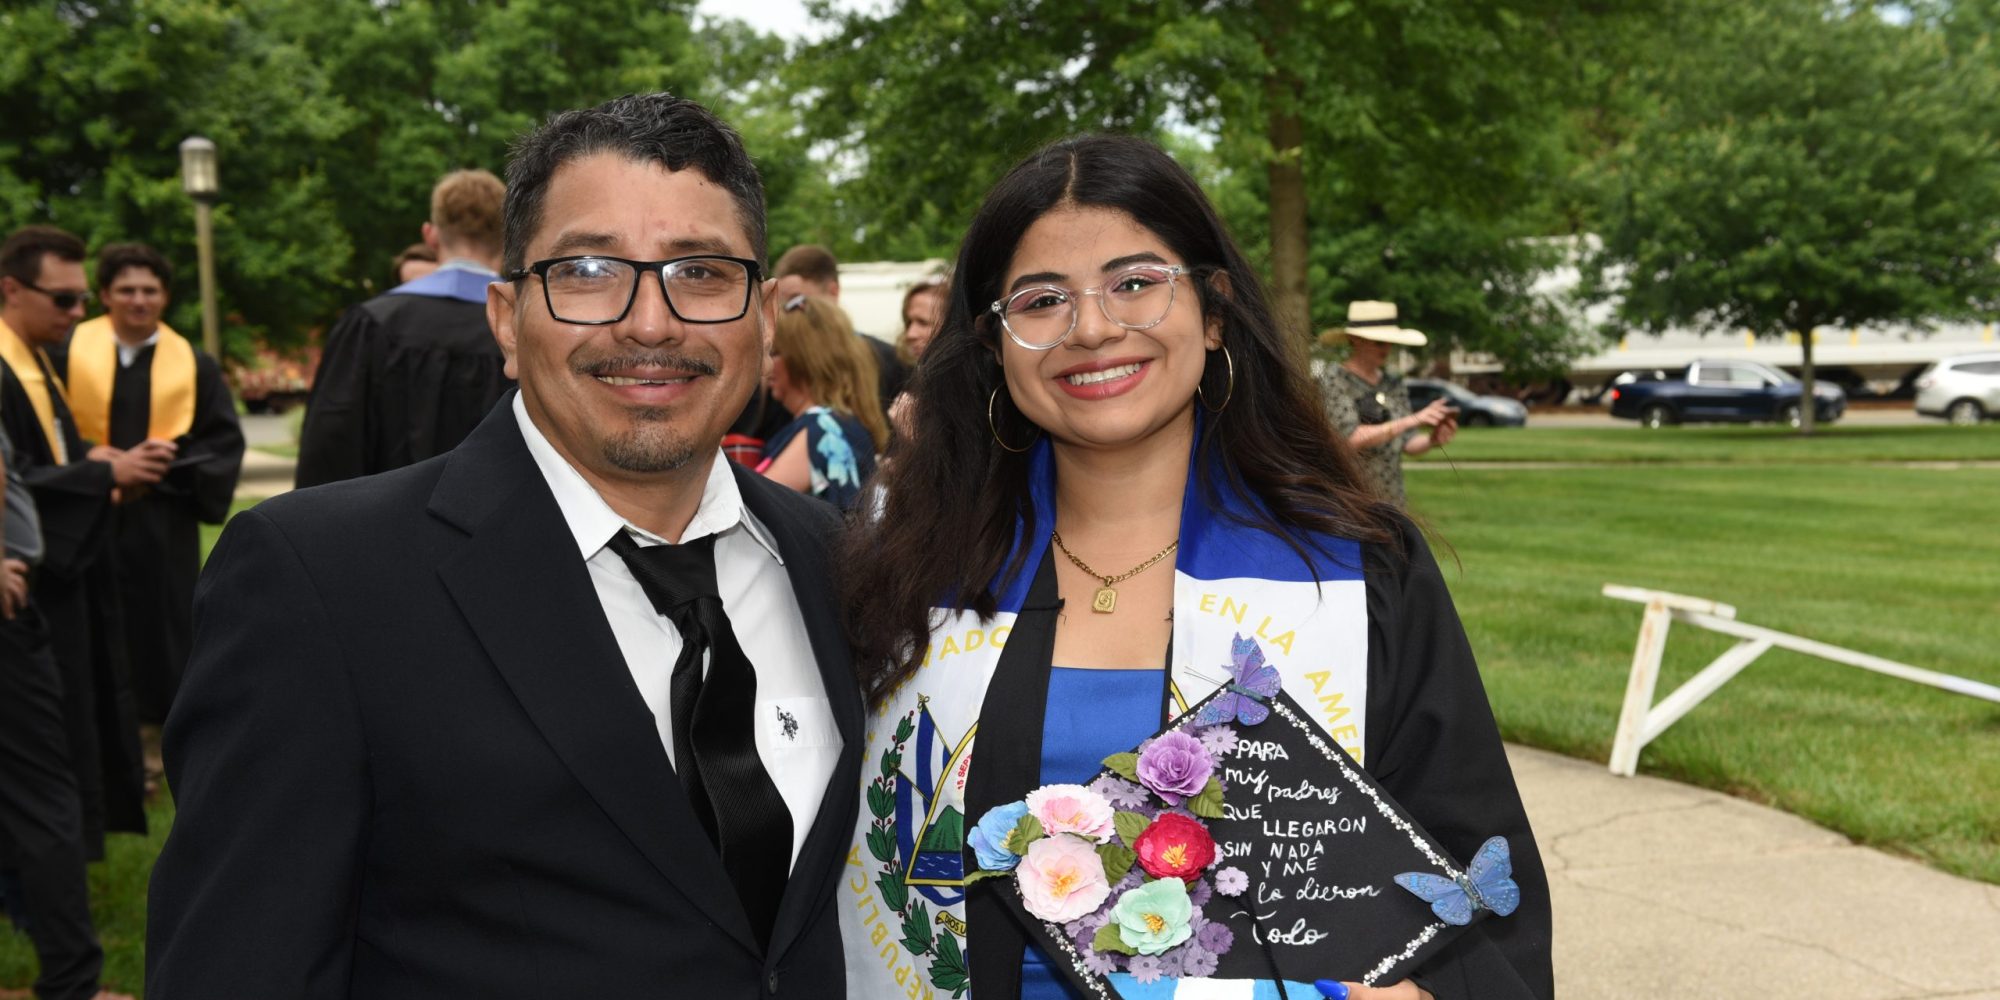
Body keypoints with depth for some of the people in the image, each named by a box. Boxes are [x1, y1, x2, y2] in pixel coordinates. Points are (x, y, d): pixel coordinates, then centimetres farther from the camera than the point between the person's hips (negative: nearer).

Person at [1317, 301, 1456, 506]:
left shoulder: (1394, 384, 11)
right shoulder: (1334, 381, -8)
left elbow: (1408, 442, 8)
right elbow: (1352, 438, -20)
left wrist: (1432, 441, -15)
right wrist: (1412, 420, -26)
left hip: (1391, 497, 6)